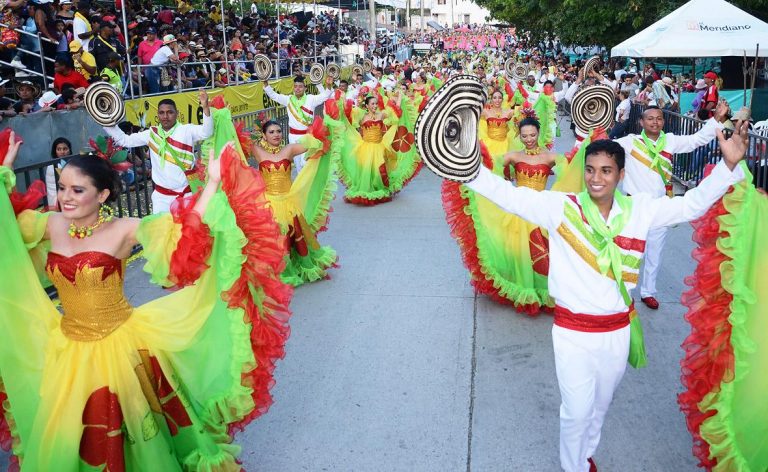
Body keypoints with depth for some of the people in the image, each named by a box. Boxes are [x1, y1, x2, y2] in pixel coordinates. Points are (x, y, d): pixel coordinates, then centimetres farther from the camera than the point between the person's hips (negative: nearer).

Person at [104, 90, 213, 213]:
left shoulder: (187, 130, -6)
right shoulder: (151, 134, 6)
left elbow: (206, 132, -24)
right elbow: (124, 140, 12)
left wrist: (205, 107, -38)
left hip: (186, 192, -3)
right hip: (161, 195, 3)